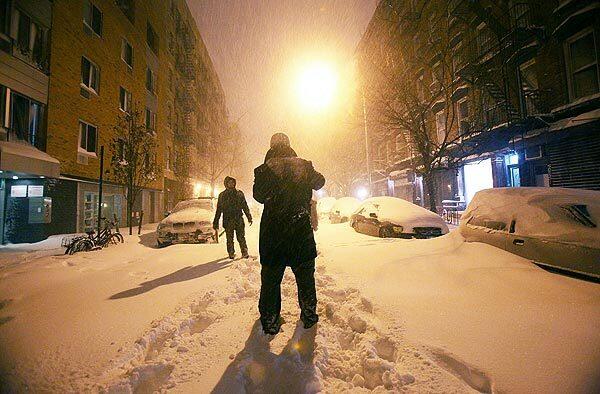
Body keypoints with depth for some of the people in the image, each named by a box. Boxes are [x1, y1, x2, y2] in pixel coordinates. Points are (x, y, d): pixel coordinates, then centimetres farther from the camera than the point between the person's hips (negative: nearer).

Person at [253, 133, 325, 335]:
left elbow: (259, 196, 4)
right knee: (305, 276, 17)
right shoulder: (304, 166, -2)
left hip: (272, 234, -1)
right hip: (301, 230, 1)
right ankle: (309, 315, 31)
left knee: (271, 278, 14)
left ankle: (270, 321, 24)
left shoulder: (265, 170, -7)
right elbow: (319, 182, 15)